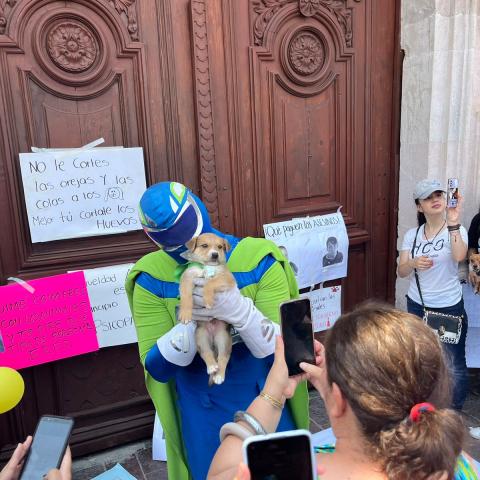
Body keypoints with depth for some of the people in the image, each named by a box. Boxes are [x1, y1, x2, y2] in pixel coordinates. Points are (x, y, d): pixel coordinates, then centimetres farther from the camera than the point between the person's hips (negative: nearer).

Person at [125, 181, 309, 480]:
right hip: (203, 415, 1)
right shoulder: (152, 277, -13)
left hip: (265, 403, 0)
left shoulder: (258, 260, -17)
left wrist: (237, 308, -37)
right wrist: (191, 323, -31)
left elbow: (283, 351, -19)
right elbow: (157, 368, -13)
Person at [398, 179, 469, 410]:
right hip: (417, 306, 3)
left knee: (454, 364, 5)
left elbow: (459, 256, -30)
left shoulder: (457, 230, -8)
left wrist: (453, 224, -36)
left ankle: (454, 412, 29)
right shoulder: (412, 235, 0)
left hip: (449, 308, -3)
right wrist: (413, 263, -24)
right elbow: (401, 271, -3)